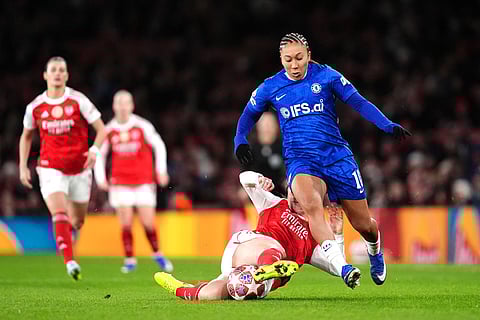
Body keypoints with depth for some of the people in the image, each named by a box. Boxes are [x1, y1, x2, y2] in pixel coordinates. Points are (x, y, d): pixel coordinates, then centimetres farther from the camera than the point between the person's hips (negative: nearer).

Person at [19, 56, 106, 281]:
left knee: (78, 221, 12)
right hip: (50, 169, -1)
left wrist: (95, 149, -23)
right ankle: (70, 262, -26)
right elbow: (26, 136, 16)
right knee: (59, 214, -22)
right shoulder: (35, 107, -1)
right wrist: (23, 167, 9)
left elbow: (101, 129, -3)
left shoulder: (78, 101, -6)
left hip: (79, 169, 1)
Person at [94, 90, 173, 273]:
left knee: (148, 223, -4)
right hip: (120, 184, 1)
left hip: (144, 182, -1)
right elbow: (99, 154, 13)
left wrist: (161, 170, -3)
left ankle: (157, 254, 18)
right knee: (126, 223, -7)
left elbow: (158, 146, 4)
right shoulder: (109, 130, 3)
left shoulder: (143, 126, -2)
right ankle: (130, 260, 4)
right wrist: (100, 177, 3)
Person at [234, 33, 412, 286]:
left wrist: (387, 125, -13)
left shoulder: (326, 75, 1)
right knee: (311, 205, -35)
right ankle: (341, 267, -44)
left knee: (364, 225, 5)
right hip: (300, 160, 0)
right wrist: (240, 140, 3)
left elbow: (359, 102, -1)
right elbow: (248, 115, 22)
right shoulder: (270, 87, 7)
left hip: (336, 155, 0)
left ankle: (374, 251, 43)